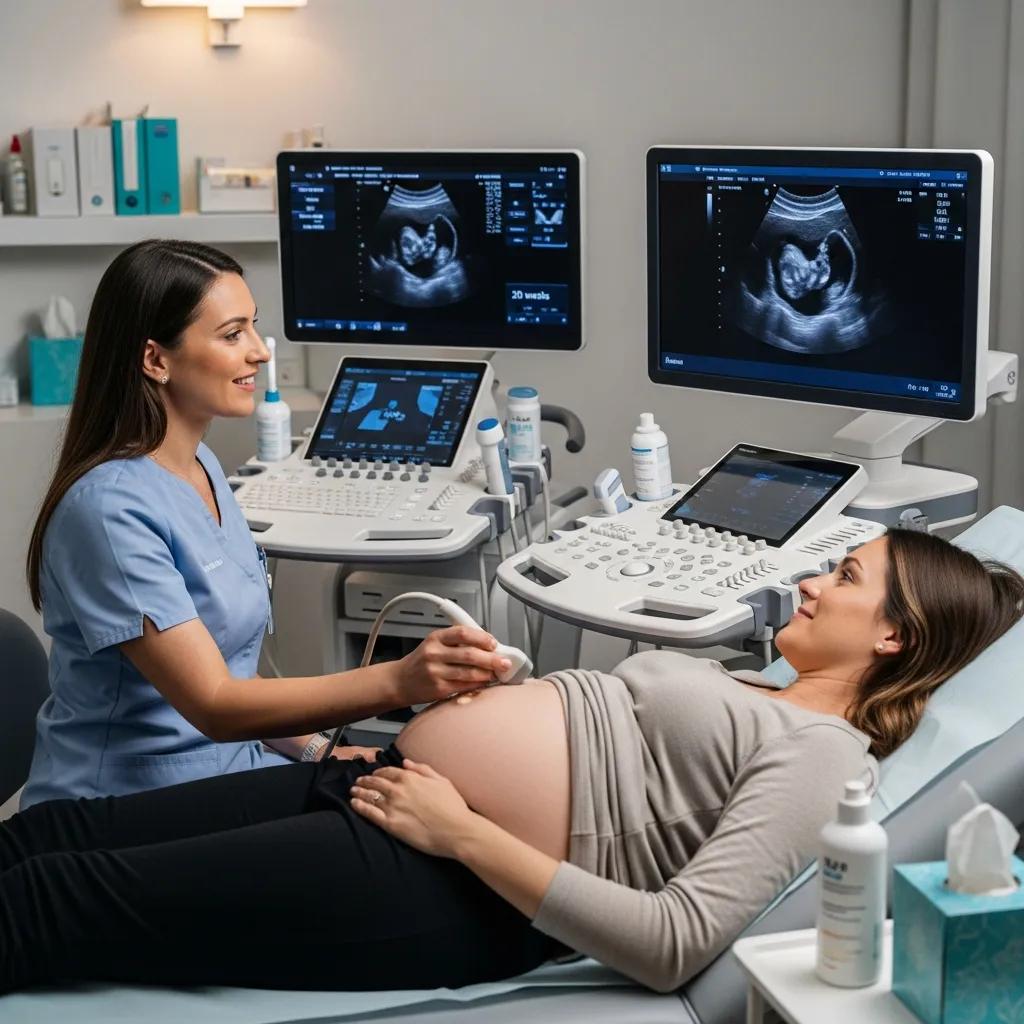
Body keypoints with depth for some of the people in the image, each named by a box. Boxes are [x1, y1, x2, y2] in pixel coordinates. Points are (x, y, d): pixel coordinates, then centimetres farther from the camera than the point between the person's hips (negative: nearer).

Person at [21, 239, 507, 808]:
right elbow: (212, 704, -25)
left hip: (223, 766, 8)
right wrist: (398, 681, -35)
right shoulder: (110, 506, -20)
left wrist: (314, 748, -1)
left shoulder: (202, 464, 7)